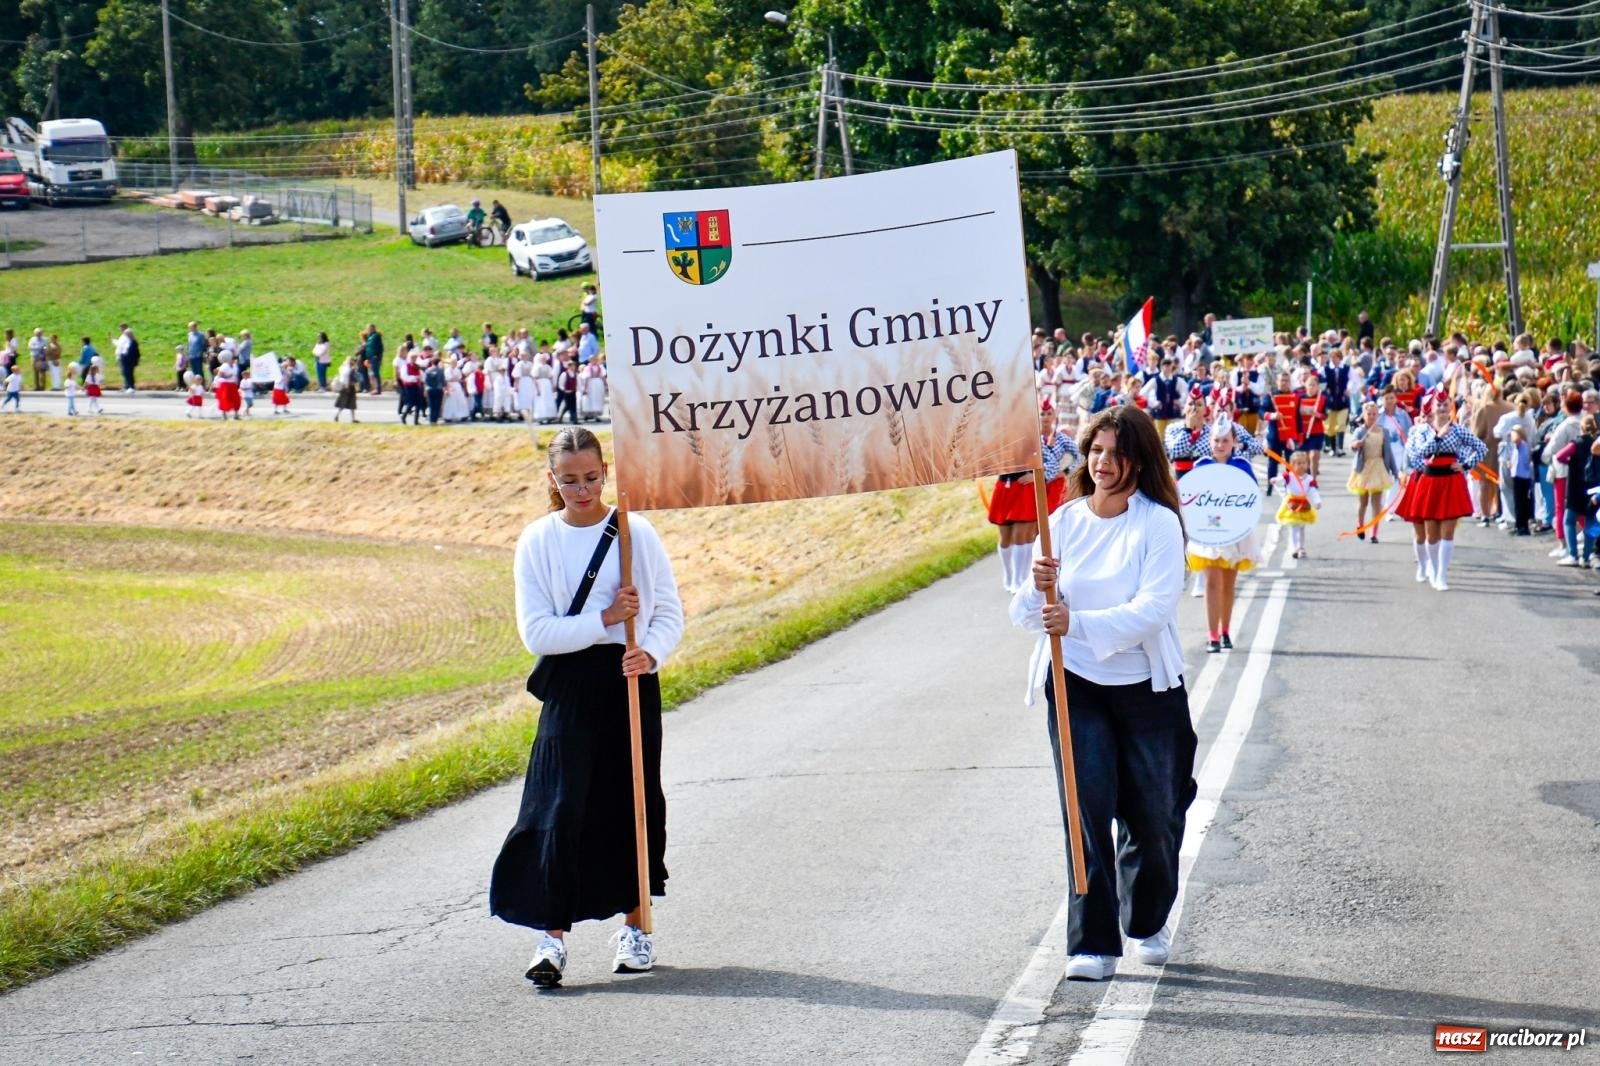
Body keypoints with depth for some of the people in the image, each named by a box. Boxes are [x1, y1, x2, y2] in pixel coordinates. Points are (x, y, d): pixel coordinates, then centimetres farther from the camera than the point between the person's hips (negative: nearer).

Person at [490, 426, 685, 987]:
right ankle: (551, 935, -10)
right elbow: (536, 632, -6)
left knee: (634, 802, 8)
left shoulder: (636, 532, 0)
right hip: (569, 688, -1)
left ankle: (635, 925, 22)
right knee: (559, 809, -9)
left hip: (631, 681, 1)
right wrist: (604, 620, -16)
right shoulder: (537, 541, 0)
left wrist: (651, 652, -16)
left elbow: (670, 611, 3)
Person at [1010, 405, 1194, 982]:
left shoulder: (1159, 524, -8)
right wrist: (1039, 588, -20)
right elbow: (1027, 617, 3)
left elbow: (1152, 610, -20)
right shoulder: (1064, 521, 3)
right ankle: (1092, 942, -4)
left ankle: (1148, 923, 33)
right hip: (1076, 686, 2)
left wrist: (1078, 622, -33)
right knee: (1087, 811, -8)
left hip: (1147, 688, -2)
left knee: (1153, 815, 8)